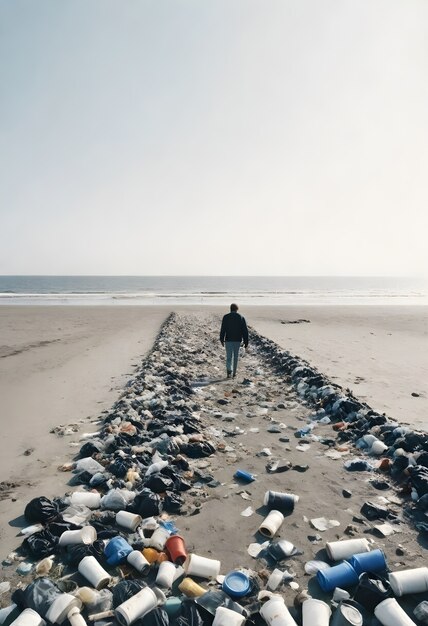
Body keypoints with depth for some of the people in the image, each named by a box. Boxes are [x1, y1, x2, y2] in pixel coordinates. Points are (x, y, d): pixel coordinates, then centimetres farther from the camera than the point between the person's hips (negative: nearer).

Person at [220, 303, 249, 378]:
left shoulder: (226, 317, -3)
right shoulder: (241, 318, 1)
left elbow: (223, 329, -6)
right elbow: (245, 331, -1)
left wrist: (222, 339, 2)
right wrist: (246, 342, 3)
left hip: (228, 340, -1)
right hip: (237, 340, 1)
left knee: (229, 357, 3)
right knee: (235, 356, 13)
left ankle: (229, 371, -18)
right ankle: (234, 372, 19)